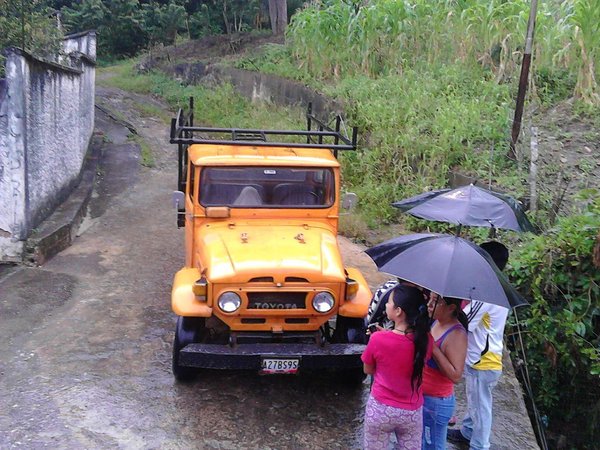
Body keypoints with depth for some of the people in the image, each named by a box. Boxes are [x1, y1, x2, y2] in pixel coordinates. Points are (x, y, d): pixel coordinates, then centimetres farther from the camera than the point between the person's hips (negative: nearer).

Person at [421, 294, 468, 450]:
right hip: (420, 396, 8)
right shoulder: (435, 322, -1)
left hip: (436, 402, -8)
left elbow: (455, 376, -29)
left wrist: (433, 348, -32)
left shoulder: (456, 335, -25)